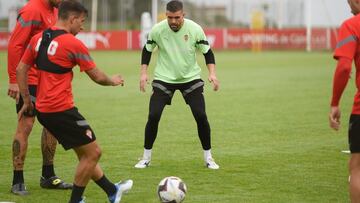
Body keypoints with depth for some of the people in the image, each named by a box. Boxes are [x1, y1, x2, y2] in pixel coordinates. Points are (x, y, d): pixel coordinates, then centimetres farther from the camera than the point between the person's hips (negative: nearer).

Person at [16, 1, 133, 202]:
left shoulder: (38, 38, 8)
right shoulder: (73, 44, -12)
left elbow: (21, 69, 12)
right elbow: (98, 77, -6)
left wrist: (27, 101, 18)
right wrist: (113, 80, 15)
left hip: (43, 109, 9)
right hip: (61, 110, -9)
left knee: (85, 153, 19)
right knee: (93, 152, 3)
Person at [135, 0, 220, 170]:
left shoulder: (195, 29, -15)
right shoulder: (157, 30, -13)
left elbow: (207, 52, -4)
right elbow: (147, 50, 4)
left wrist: (212, 73, -18)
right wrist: (143, 72, -5)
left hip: (191, 78, 0)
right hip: (164, 78, 0)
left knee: (201, 116, -9)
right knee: (153, 116, -11)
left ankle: (208, 157, 8)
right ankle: (146, 157, 7)